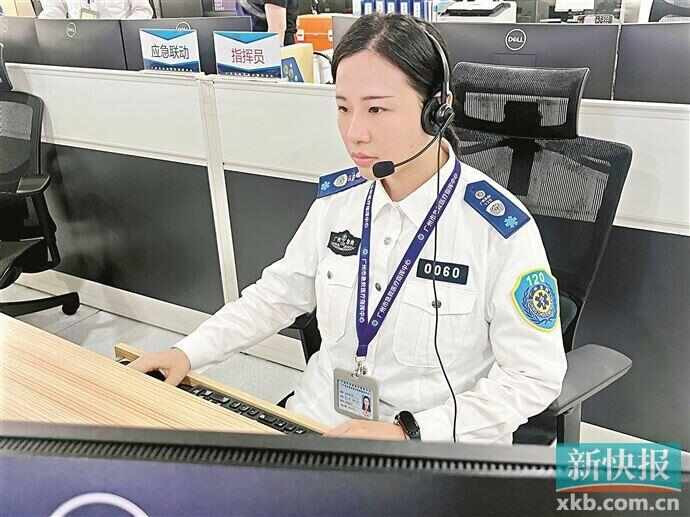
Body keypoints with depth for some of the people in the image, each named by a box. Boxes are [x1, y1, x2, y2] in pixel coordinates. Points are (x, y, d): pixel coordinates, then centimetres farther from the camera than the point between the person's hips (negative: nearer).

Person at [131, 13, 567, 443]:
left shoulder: (501, 226, -19)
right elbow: (280, 293, 9)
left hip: (442, 443, -2)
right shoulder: (337, 198, -3)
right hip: (320, 418, 3)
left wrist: (409, 433, -23)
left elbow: (534, 377, -15)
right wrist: (188, 353, -2)